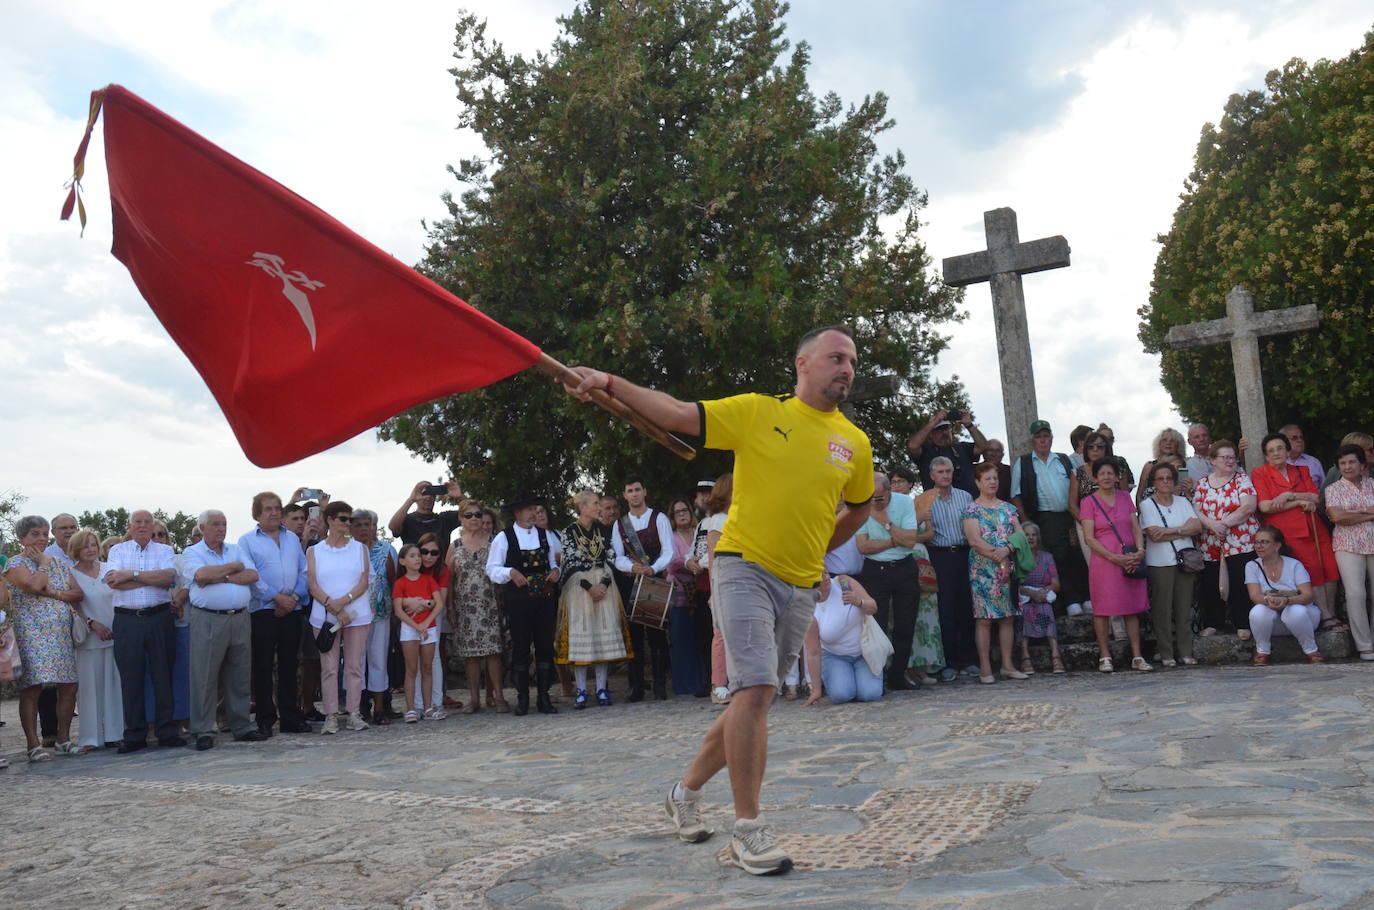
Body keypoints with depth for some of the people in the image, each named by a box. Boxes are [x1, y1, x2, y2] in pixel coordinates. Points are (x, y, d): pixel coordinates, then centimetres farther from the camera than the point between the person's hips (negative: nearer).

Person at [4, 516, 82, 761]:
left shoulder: (59, 564, 16)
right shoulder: (15, 563, -1)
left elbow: (78, 594, 7)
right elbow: (34, 586, -19)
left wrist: (52, 593, -7)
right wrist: (43, 564, -5)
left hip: (63, 636, 6)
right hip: (32, 637, -5)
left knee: (69, 687, 3)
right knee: (31, 688, -6)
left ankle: (63, 739, 14)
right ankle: (33, 744, 0)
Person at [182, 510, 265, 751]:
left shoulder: (237, 550, 16)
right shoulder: (193, 552, 5)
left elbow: (253, 575, 1)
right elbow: (201, 575, -16)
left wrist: (220, 577, -9)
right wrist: (235, 567, -4)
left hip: (240, 618, 4)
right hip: (208, 620, -4)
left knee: (240, 676, 9)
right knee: (205, 676, -2)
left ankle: (242, 726, 16)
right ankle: (203, 730, 5)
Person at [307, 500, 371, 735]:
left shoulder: (359, 548, 9)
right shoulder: (314, 551, 7)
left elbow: (364, 583, 1)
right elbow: (314, 587, -1)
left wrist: (343, 601, -14)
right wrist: (334, 608, -13)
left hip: (357, 615, 1)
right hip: (325, 616, -1)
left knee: (354, 665, 2)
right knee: (329, 667, -1)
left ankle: (353, 713, 7)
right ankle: (331, 716, 4)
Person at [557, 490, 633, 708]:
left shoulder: (604, 530, 10)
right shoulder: (569, 532, -1)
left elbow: (611, 559, 6)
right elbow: (570, 563, -6)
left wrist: (604, 584, -9)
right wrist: (588, 586, -12)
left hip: (604, 586, 3)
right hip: (578, 589, -3)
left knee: (605, 633, -1)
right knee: (580, 635, -5)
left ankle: (602, 688, 5)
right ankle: (581, 691, 0)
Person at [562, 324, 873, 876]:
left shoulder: (855, 443, 8)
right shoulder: (757, 412, -2)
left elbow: (859, 507, 26)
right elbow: (675, 414, -6)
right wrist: (611, 382, -16)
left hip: (802, 588, 5)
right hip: (744, 568, -5)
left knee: (754, 699, 11)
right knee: (755, 690, -16)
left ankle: (687, 791, 32)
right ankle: (747, 831, -4)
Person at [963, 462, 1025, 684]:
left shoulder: (1008, 508, 15)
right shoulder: (972, 509, 1)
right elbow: (974, 541, -10)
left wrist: (1006, 550, -11)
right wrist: (997, 556, -15)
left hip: (1008, 568, 5)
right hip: (983, 568, -5)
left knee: (1008, 616, 5)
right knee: (984, 618, -5)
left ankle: (1008, 665, 11)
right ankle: (985, 669, -2)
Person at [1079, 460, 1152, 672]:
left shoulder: (1125, 497, 12)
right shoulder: (1089, 502, -1)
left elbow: (1136, 527, 10)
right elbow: (1089, 538, -7)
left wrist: (1140, 550, -8)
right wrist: (1114, 557, -14)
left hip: (1131, 561, 4)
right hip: (1103, 561, -4)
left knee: (1133, 608, 5)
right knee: (1103, 609, -2)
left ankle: (1137, 657, 10)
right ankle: (1105, 657, 5)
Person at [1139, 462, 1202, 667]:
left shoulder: (1182, 501, 15)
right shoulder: (1147, 504, 1)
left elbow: (1198, 526, 1)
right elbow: (1154, 535, -11)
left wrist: (1170, 530, -11)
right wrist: (1184, 530, -4)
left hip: (1185, 560, 4)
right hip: (1160, 563, -4)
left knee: (1184, 607, 4)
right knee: (1163, 608, -3)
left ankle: (1186, 652, 11)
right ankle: (1166, 655, 3)